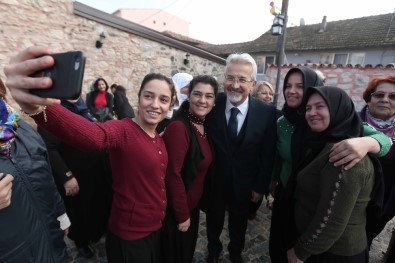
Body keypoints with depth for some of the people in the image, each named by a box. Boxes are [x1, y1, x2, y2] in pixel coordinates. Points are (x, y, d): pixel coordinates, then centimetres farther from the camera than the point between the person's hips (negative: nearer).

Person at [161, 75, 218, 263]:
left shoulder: (204, 126, -1)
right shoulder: (178, 127, -27)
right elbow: (173, 174, -25)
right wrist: (182, 214, -15)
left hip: (192, 203, 7)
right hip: (176, 209, -7)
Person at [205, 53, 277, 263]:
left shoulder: (267, 112, -15)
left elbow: (268, 154, -8)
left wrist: (260, 186, -5)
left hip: (244, 184, 0)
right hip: (214, 181, 0)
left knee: (239, 223, 26)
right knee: (214, 220, 25)